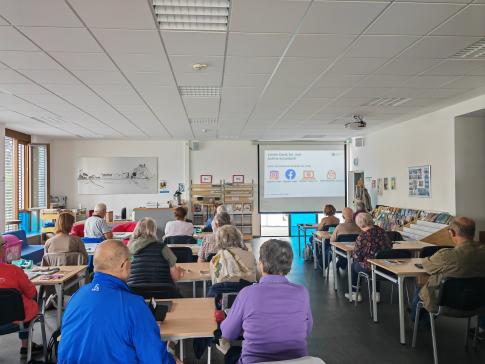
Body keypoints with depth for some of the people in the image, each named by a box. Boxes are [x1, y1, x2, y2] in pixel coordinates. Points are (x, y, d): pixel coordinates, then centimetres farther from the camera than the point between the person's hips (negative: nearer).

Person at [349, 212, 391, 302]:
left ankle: (356, 294, 31)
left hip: (369, 268, -5)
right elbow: (390, 246, 7)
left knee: (353, 265, 23)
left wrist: (353, 254, 11)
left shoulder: (362, 237, -18)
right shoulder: (381, 231, -2)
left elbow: (356, 256, -12)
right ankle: (376, 294, 35)